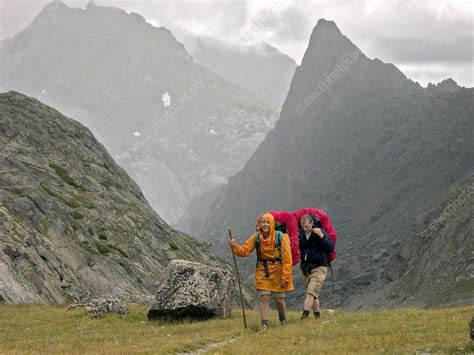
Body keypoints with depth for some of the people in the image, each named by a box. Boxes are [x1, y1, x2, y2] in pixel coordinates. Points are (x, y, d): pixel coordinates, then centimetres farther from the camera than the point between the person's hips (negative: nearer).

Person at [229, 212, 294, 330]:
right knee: (264, 297, -5)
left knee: (279, 299, 7)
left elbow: (287, 258, -14)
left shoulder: (281, 237, -14)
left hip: (278, 272, -2)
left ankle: (283, 319, 35)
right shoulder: (256, 237, -3)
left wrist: (285, 277, -16)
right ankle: (264, 323, 1)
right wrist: (235, 246, -25)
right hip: (262, 272, 2)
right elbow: (244, 251, -4)